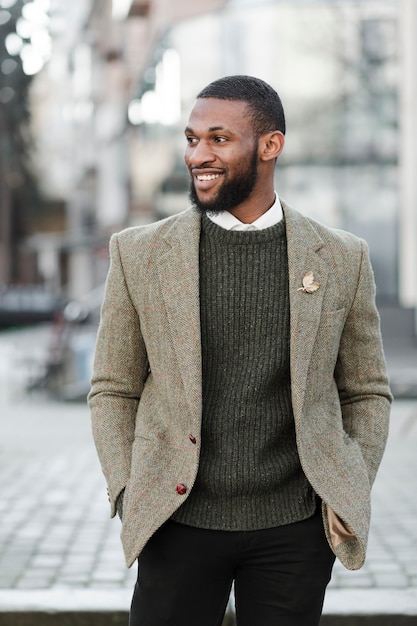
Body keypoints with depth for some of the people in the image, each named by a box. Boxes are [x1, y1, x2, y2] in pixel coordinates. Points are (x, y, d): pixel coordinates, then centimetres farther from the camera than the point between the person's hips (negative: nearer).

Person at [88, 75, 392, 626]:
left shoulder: (342, 259, 2)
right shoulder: (140, 253, 1)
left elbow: (367, 394, 11)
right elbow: (113, 391, 7)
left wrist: (352, 493, -2)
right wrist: (129, 495, -4)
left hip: (293, 525, 0)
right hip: (180, 523, 0)